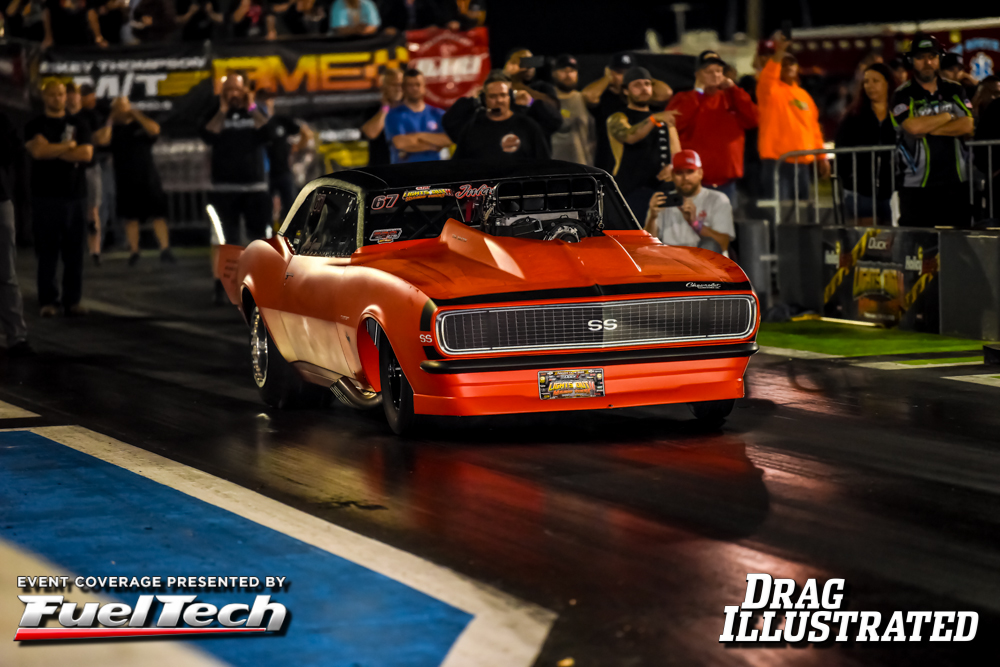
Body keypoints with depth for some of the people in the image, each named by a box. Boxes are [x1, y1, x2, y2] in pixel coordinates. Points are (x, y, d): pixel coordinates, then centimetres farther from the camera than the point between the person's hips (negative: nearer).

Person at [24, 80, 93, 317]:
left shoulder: (78, 125, 13)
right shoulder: (35, 126, 6)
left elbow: (86, 154, -2)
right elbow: (37, 150, -12)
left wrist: (53, 151, -6)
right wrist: (69, 146, -4)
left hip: (75, 195, 2)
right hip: (45, 197, -2)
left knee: (74, 252, 1)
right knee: (47, 251, -4)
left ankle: (72, 300, 5)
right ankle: (48, 301, 0)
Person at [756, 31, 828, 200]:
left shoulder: (804, 95, 19)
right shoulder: (770, 90, 0)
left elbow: (814, 128, 22)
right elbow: (766, 78, -24)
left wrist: (821, 157, 17)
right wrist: (779, 52, -36)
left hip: (801, 162, 6)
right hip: (776, 161, -6)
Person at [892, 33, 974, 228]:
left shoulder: (955, 91, 11)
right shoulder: (903, 95, 1)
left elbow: (968, 126, -4)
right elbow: (913, 127, -17)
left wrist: (927, 129, -8)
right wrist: (947, 117, -3)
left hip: (956, 183, 3)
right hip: (917, 188, -3)